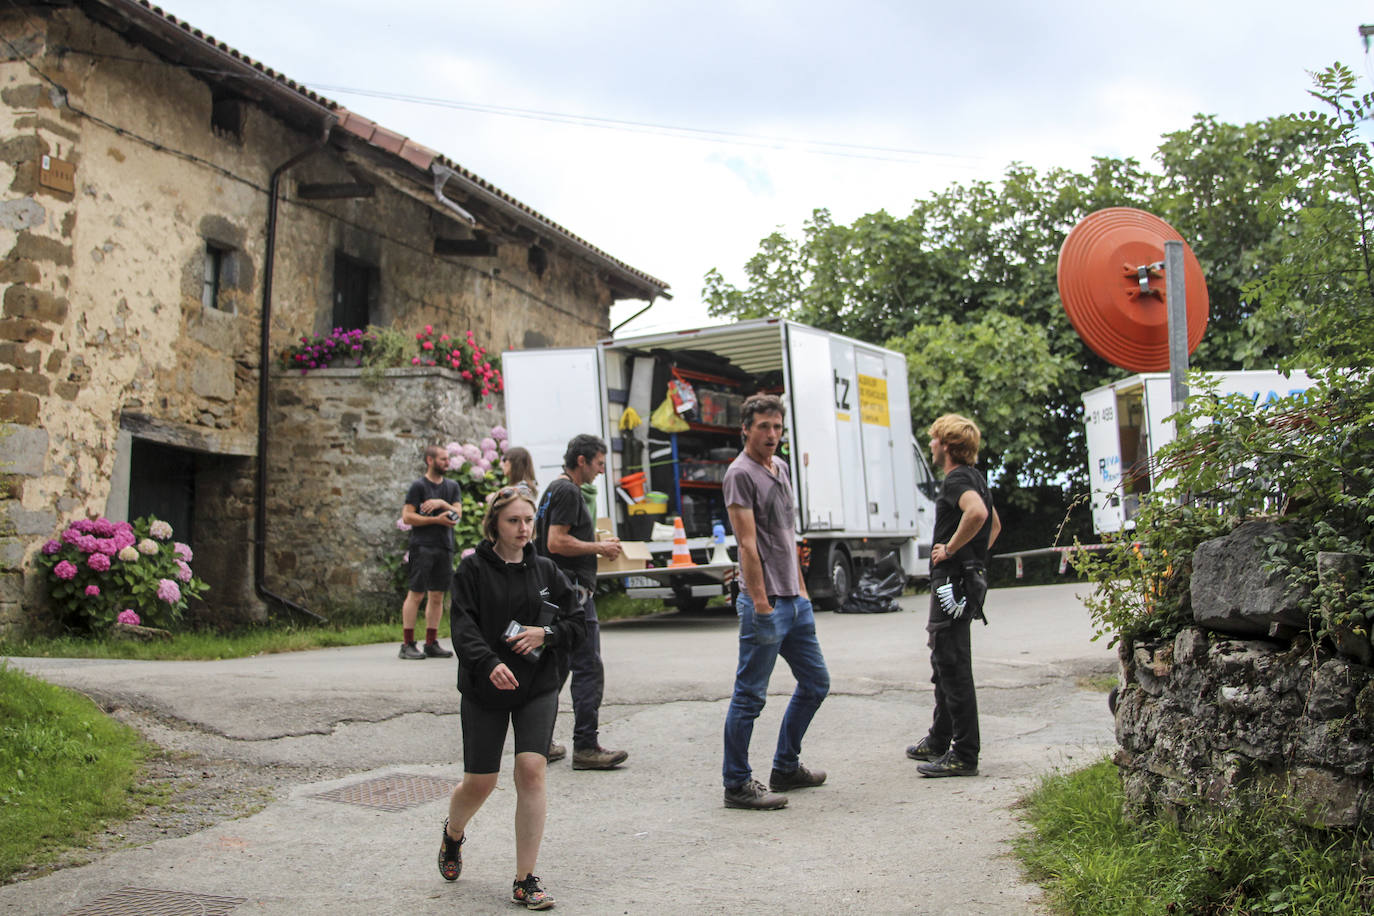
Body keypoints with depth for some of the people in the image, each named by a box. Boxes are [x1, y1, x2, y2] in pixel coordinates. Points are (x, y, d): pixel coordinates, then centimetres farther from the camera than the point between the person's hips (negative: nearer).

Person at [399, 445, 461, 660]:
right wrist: (436, 520, -12)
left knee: (437, 596, 7)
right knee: (416, 594, -7)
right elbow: (407, 516, -8)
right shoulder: (418, 486, -1)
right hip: (422, 546, -6)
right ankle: (407, 644, -5)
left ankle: (431, 643, 12)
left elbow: (458, 513, 8)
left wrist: (442, 504, -9)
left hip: (445, 546, 6)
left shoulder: (452, 486, 16)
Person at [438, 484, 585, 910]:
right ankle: (453, 833, 41)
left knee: (531, 771, -11)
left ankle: (525, 881, 0)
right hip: (485, 690, -2)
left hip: (538, 688, 2)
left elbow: (578, 622, 10)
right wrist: (489, 663, -31)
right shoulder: (473, 568, -3)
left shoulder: (544, 569, 6)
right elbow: (463, 625, -14)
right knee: (480, 781, 4)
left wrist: (546, 633, -10)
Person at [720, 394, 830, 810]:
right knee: (750, 696, -3)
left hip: (794, 601, 9)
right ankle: (737, 784, 6)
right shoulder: (741, 473, -10)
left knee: (815, 682, 15)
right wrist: (761, 603, -20)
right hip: (765, 603, -9)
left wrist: (801, 589, 19)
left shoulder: (781, 468, 16)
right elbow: (747, 543, -16)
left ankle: (786, 768, 27)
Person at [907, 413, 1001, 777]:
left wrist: (951, 548, -24)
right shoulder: (975, 478, 18)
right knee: (944, 666, 20)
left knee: (954, 669, -8)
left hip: (953, 582, -11)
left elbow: (977, 513, -36)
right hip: (968, 578, 11)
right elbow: (995, 524, 32)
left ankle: (964, 756, -4)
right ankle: (939, 741, 32)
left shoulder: (957, 479, -14)